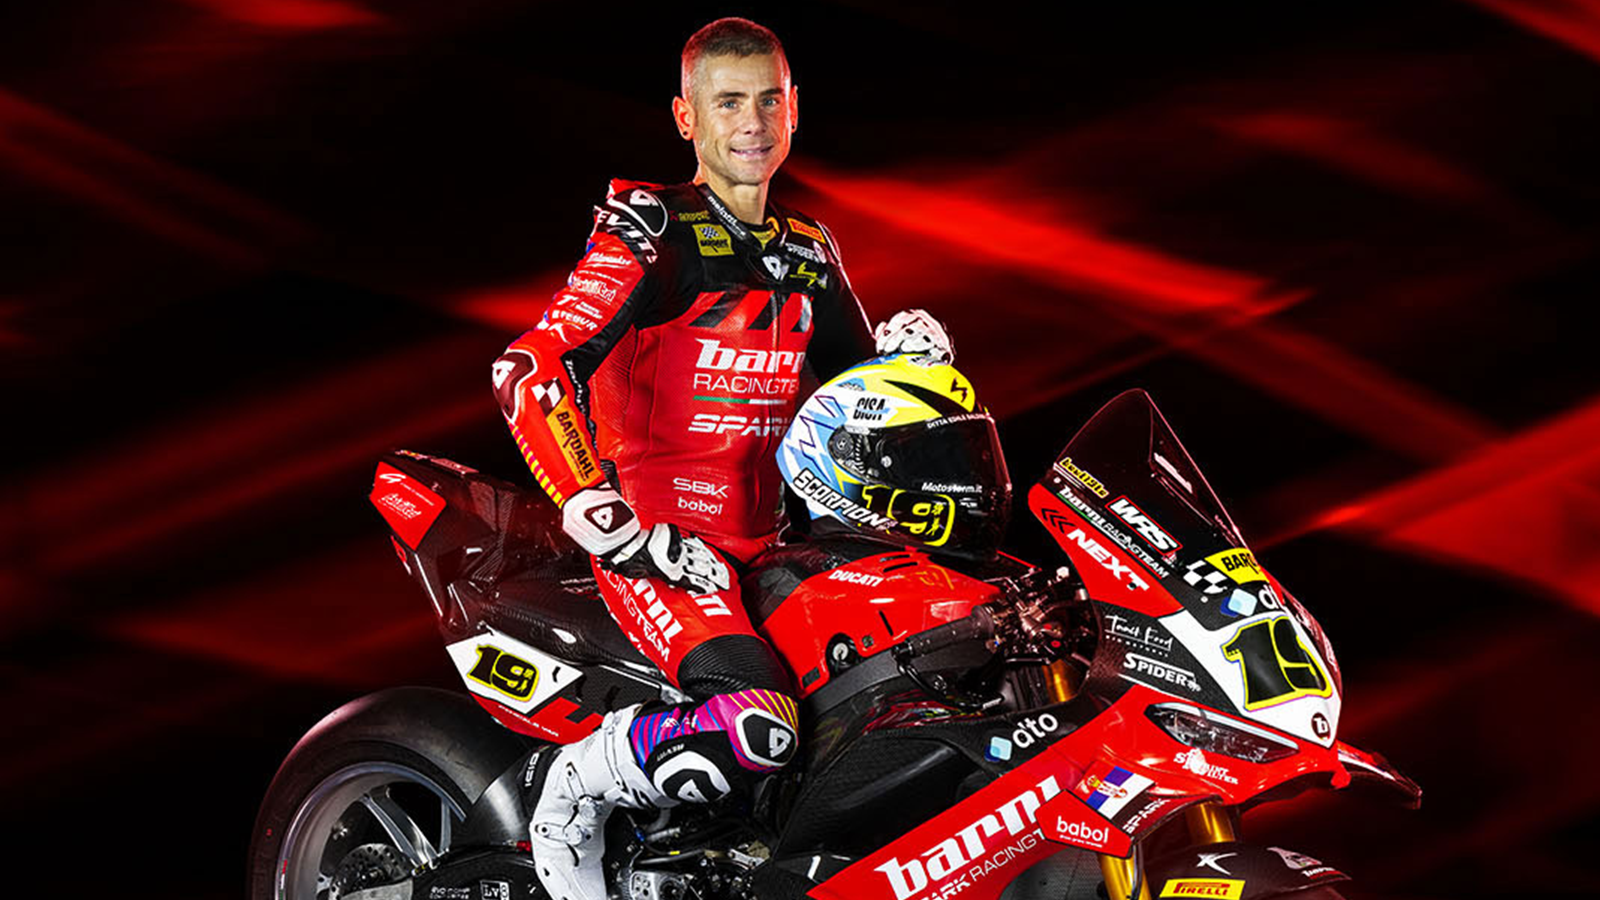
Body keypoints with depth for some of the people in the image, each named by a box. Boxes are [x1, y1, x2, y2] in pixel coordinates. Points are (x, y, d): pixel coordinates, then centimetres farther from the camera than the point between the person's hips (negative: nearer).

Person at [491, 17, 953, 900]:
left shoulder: (809, 256, 15)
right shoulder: (651, 232, -8)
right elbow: (529, 372, -17)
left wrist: (902, 351, 1)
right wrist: (614, 530, -23)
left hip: (766, 541, 8)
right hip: (657, 539, -8)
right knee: (757, 726, -31)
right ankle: (567, 787, -6)